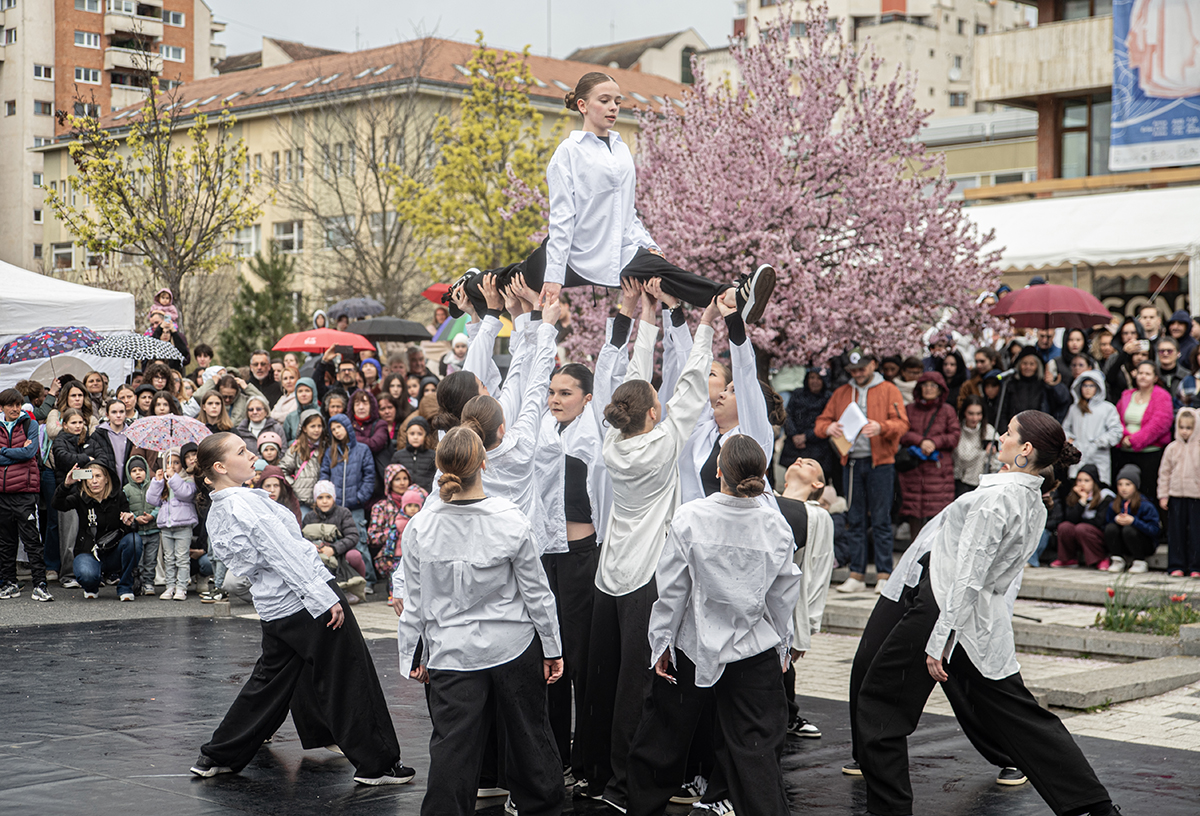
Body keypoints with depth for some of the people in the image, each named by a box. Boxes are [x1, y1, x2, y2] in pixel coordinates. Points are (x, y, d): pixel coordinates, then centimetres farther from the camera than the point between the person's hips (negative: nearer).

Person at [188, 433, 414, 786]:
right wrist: (325, 598, -21)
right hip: (305, 600, -9)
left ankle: (217, 756, 22)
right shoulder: (246, 502, -17)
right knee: (348, 680, -1)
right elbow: (285, 554, -21)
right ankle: (376, 763, 5)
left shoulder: (216, 515, 11)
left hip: (274, 608, 9)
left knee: (270, 680, 21)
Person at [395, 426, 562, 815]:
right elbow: (536, 592, -4)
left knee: (451, 746, 3)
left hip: (452, 653, 0)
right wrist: (552, 649, 7)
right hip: (515, 649, 0)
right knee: (528, 736, 16)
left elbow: (413, 602, -1)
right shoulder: (511, 521, -13)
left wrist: (413, 655, 12)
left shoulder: (420, 527, -10)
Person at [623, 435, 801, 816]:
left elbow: (671, 589, -9)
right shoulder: (776, 526, -8)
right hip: (755, 654, 1)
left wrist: (661, 642, 2)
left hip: (693, 647, -1)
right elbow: (784, 595, 2)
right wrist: (783, 647, 16)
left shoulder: (689, 518, -14)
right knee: (756, 749, 5)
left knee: (663, 736, 16)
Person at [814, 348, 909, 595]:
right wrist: (829, 428, -11)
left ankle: (884, 575, 1)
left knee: (881, 520, -3)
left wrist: (881, 427, -26)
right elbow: (820, 422, 13)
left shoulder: (888, 391, 5)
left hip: (880, 462, -3)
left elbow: (901, 423, -6)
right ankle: (856, 575, 7)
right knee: (854, 521, 4)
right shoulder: (841, 394, 16)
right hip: (851, 462, 3)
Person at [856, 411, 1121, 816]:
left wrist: (939, 642, -20)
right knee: (1017, 715, 14)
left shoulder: (997, 497, -19)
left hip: (942, 607, -9)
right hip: (986, 620, 9)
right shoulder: (1034, 503, 9)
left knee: (879, 703, 5)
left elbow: (967, 577, -21)